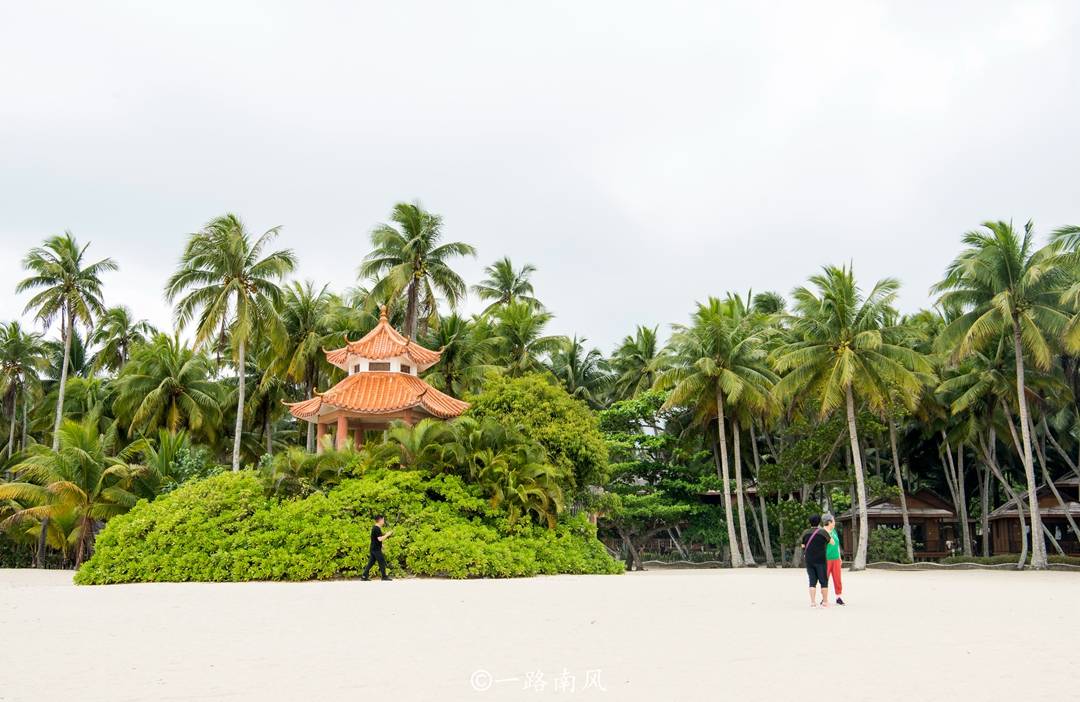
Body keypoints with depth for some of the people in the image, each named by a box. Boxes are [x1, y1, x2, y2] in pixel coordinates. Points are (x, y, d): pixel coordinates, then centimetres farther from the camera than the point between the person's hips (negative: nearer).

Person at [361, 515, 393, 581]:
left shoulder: (375, 528, 14)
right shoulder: (377, 529, -18)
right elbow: (380, 539, -24)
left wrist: (386, 535, 14)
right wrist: (387, 534, -14)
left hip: (373, 549, 10)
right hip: (376, 549, -10)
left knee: (371, 562, 10)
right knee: (382, 562, -1)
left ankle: (364, 576, 8)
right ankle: (384, 577, 6)